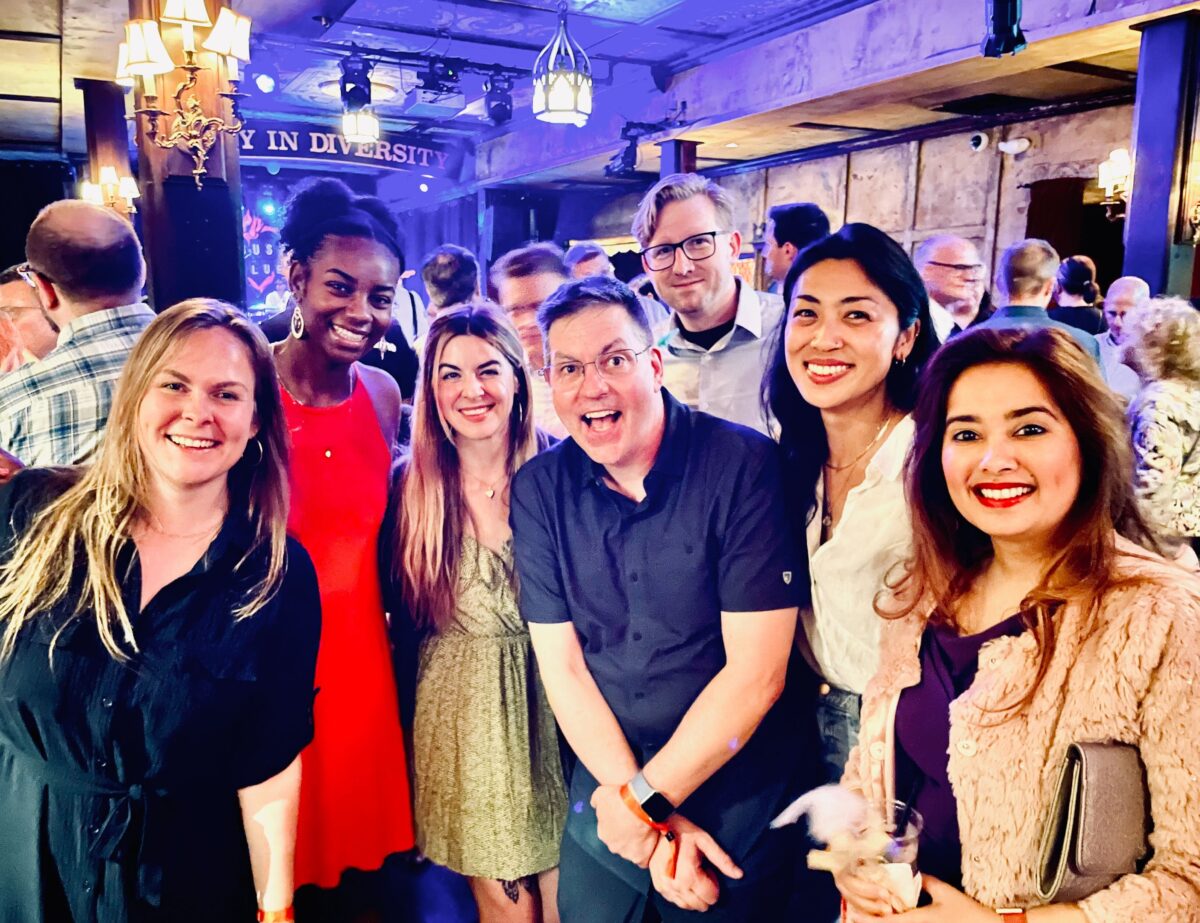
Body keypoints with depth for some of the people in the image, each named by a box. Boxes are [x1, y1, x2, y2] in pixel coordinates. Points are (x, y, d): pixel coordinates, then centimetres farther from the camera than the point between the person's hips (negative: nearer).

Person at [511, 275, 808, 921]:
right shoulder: (538, 489, -5)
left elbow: (757, 673, -18)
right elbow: (561, 667, -6)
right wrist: (648, 809, -13)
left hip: (735, 798, -3)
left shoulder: (745, 466, -17)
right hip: (602, 786, 3)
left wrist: (644, 796, -13)